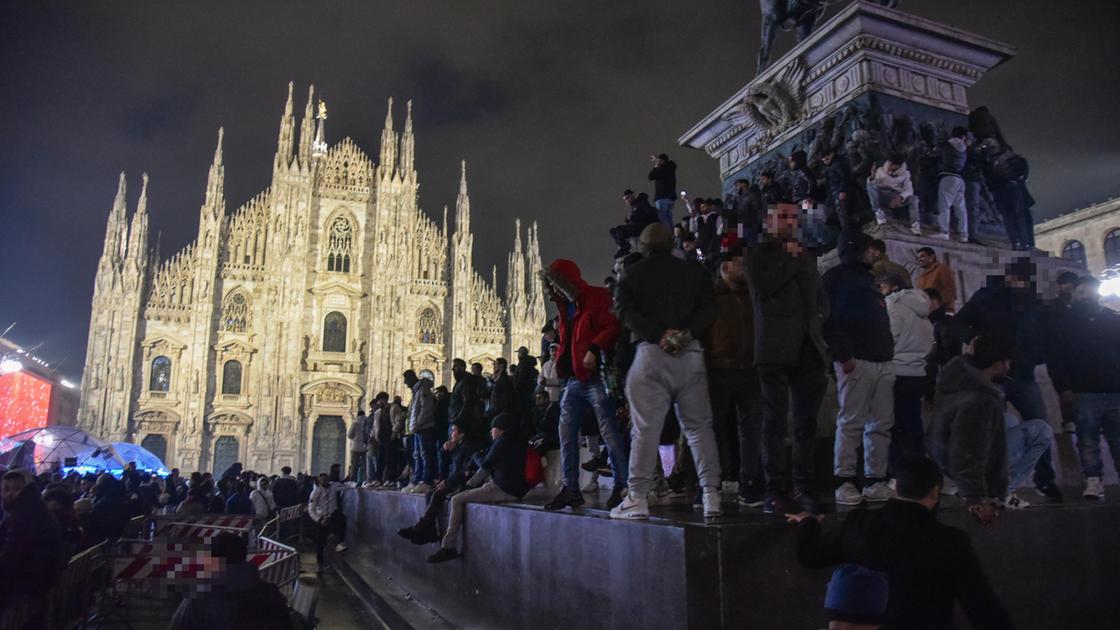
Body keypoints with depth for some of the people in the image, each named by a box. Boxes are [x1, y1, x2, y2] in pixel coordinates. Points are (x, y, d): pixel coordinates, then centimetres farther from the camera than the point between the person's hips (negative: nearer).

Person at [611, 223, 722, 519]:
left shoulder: (632, 274, 8)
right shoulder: (694, 272, 15)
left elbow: (627, 312, -6)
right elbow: (709, 309, 2)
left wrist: (659, 336, -12)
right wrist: (687, 333, -9)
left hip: (651, 352, -2)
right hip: (691, 353, 3)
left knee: (645, 427, -2)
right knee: (699, 426, 8)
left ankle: (637, 498, -2)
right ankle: (711, 495, 6)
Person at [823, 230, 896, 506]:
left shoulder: (867, 280, 26)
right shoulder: (837, 277, 0)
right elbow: (829, 319, -11)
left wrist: (889, 350, 16)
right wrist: (843, 355, -18)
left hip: (883, 361, 8)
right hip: (856, 360, -8)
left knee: (881, 424, 5)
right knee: (851, 422, -9)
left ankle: (876, 480, 10)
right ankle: (844, 481, -5)